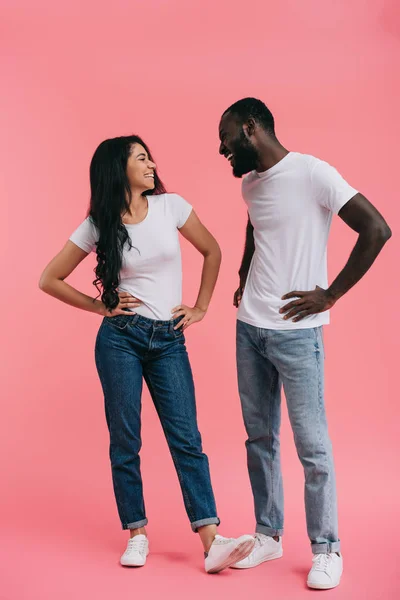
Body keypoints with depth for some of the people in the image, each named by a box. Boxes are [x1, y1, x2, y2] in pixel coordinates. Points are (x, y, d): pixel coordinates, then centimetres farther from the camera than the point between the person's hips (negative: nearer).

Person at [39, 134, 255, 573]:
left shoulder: (170, 206, 2)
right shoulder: (98, 225, -2)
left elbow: (211, 251, 13)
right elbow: (49, 279, 5)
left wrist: (201, 307, 9)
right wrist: (101, 307, 0)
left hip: (168, 340, 1)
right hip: (120, 338, -1)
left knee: (186, 438, -4)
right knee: (124, 440, 3)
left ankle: (212, 543, -6)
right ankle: (137, 535, 17)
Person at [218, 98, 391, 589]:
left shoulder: (312, 173, -12)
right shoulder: (250, 183, 10)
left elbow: (376, 230, -16)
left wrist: (330, 295, -14)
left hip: (295, 332, -7)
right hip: (249, 328, 7)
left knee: (312, 445, 0)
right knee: (259, 438, 13)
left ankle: (326, 550, 14)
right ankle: (268, 535, 27)